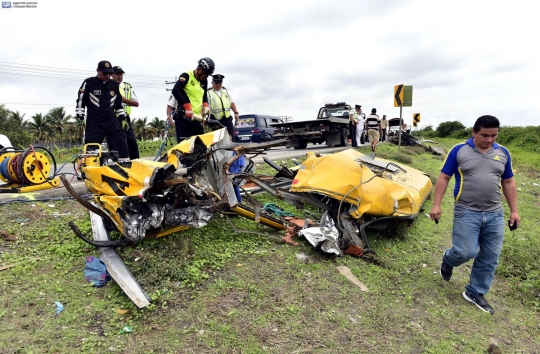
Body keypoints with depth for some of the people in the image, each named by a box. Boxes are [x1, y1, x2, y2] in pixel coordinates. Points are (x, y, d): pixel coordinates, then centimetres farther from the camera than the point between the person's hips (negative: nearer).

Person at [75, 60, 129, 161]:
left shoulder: (114, 85, 10)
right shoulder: (89, 83, -2)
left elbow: (119, 104, 19)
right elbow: (80, 101, 0)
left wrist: (123, 119, 13)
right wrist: (80, 118, -6)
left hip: (112, 121, 4)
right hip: (94, 123, -3)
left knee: (122, 144, -2)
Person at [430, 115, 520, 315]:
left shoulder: (502, 153, 8)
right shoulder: (459, 151, -4)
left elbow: (508, 183, 14)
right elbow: (444, 178, -3)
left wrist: (514, 210, 11)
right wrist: (436, 205, -10)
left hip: (495, 214, 4)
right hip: (467, 212, -4)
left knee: (490, 258, 7)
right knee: (466, 252, -10)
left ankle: (475, 293, 23)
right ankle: (448, 260, 25)